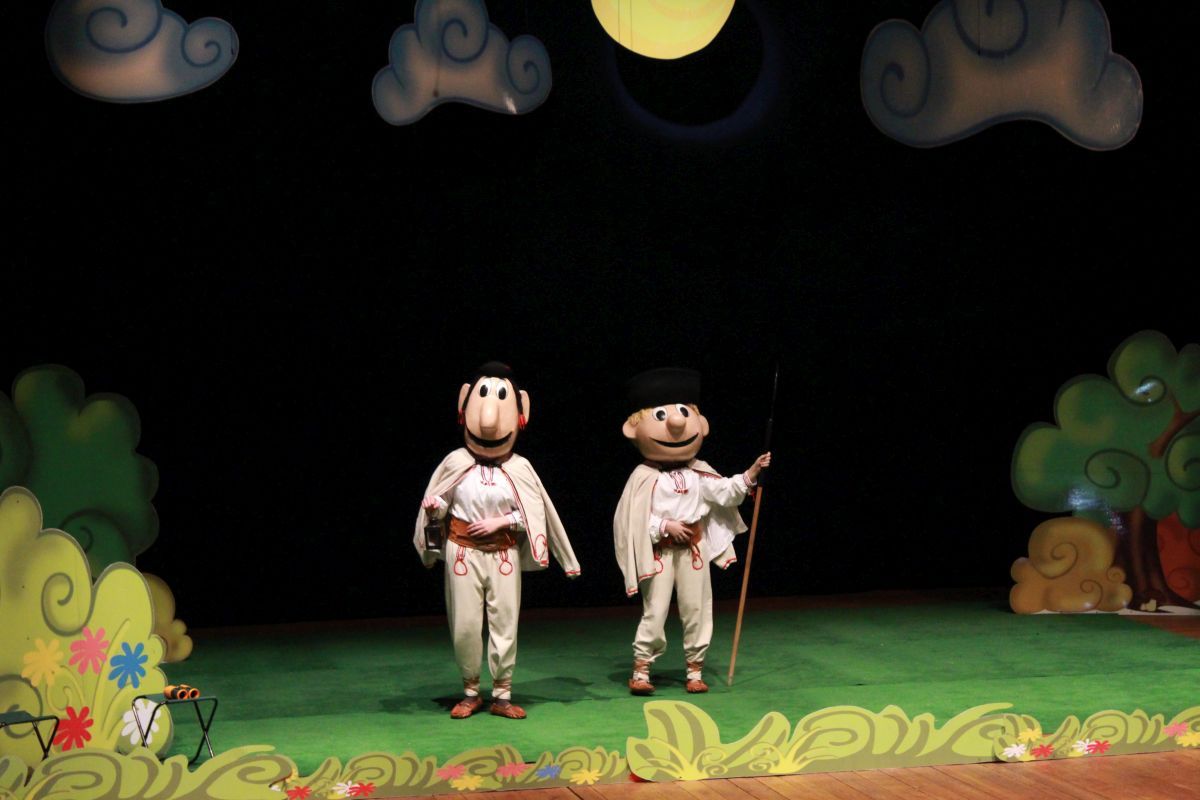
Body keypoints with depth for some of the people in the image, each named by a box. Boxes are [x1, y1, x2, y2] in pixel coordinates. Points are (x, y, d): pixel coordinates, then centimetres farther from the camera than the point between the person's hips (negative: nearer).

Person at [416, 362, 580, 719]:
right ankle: (470, 693, 18)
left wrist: (500, 521, -14)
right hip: (463, 552, 0)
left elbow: (535, 514, -2)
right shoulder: (455, 463, -3)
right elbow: (435, 505, 4)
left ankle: (502, 695, 13)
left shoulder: (519, 468, -3)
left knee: (505, 623, 2)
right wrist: (434, 508, -18)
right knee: (464, 625, 1)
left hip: (505, 553, 0)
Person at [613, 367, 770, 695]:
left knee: (696, 611, 7)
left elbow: (725, 491, 6)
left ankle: (695, 670, 17)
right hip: (660, 553, -4)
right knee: (655, 611, -4)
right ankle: (641, 670, 4)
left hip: (694, 549, 5)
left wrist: (751, 474, -2)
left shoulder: (698, 472, 5)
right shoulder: (644, 477, -10)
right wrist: (666, 526, -19)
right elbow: (634, 520, -12)